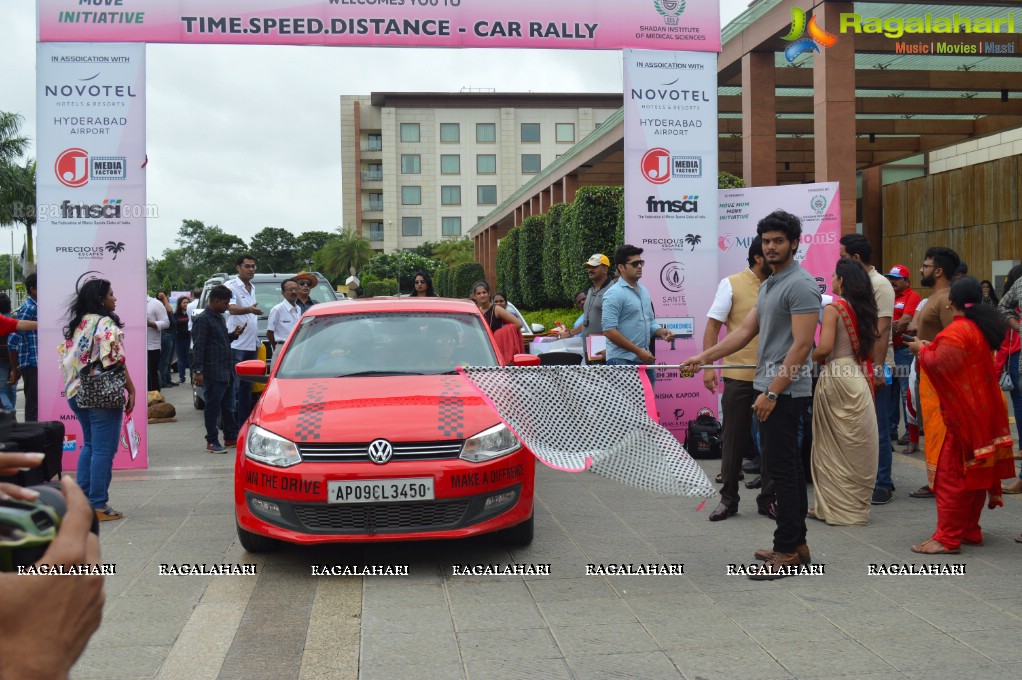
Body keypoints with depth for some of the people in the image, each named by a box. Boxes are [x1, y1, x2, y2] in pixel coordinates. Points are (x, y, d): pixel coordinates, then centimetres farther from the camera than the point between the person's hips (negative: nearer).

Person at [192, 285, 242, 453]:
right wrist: (198, 371, -19)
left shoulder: (220, 318, 18)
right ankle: (212, 441, 4)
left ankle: (231, 437, 23)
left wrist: (234, 335, 9)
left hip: (227, 371, 9)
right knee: (213, 407, -2)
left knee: (228, 407, 14)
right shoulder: (203, 319, -10)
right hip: (213, 372, -9)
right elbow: (198, 347, -15)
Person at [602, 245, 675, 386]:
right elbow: (609, 330, -18)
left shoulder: (643, 291, 14)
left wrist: (661, 332, 0)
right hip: (622, 361, -8)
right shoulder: (614, 294, -12)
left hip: (644, 360, 8)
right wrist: (638, 351, -17)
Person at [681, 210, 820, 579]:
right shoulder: (768, 285, 18)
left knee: (782, 467, -8)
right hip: (771, 388, 10)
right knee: (786, 466, 13)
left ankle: (787, 550, -2)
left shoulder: (801, 285, -13)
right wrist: (703, 358, 9)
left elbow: (801, 345, -19)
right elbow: (745, 332, 17)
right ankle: (796, 543, 21)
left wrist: (772, 392, -21)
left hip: (785, 391, -10)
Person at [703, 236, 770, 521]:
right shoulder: (732, 284, -3)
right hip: (739, 376, -3)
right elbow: (713, 326, -3)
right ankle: (728, 498, 16)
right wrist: (708, 366, -10)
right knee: (735, 439, 5)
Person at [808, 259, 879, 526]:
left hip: (836, 376, -6)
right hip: (860, 379, 6)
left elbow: (825, 347, -18)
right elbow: (872, 346, 13)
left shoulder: (833, 308, -9)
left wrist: (814, 359, 0)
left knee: (833, 445, 3)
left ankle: (833, 507, 9)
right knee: (858, 445, 10)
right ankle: (857, 506, 17)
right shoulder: (864, 310, 11)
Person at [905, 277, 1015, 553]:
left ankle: (947, 538, -5)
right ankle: (969, 530, 21)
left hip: (963, 413, -9)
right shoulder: (982, 327, 11)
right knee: (976, 471, 13)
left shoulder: (956, 331, -18)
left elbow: (939, 365, -23)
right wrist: (930, 349, 13)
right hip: (982, 412, 9)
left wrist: (922, 350, -5)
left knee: (952, 474, -6)